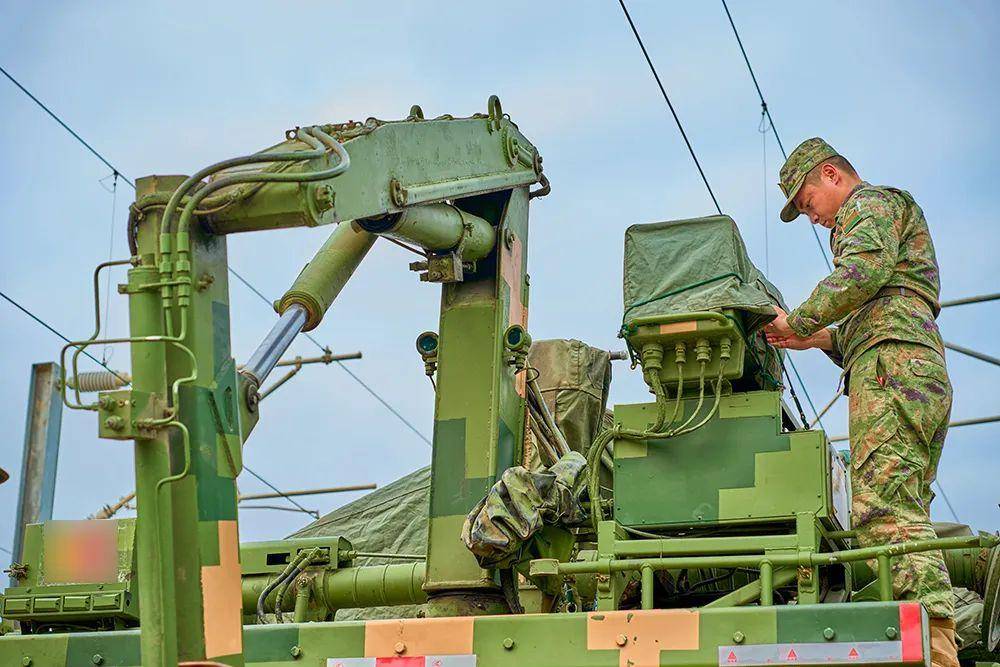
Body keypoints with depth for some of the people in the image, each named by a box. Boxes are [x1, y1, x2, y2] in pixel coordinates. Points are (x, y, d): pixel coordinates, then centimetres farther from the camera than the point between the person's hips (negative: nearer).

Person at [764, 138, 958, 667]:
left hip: (892, 365, -11)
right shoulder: (893, 213, 38)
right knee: (907, 515, 2)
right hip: (925, 371, 11)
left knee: (883, 508, -22)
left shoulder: (871, 203, 8)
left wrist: (801, 320, -6)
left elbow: (865, 270, -14)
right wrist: (819, 339, 26)